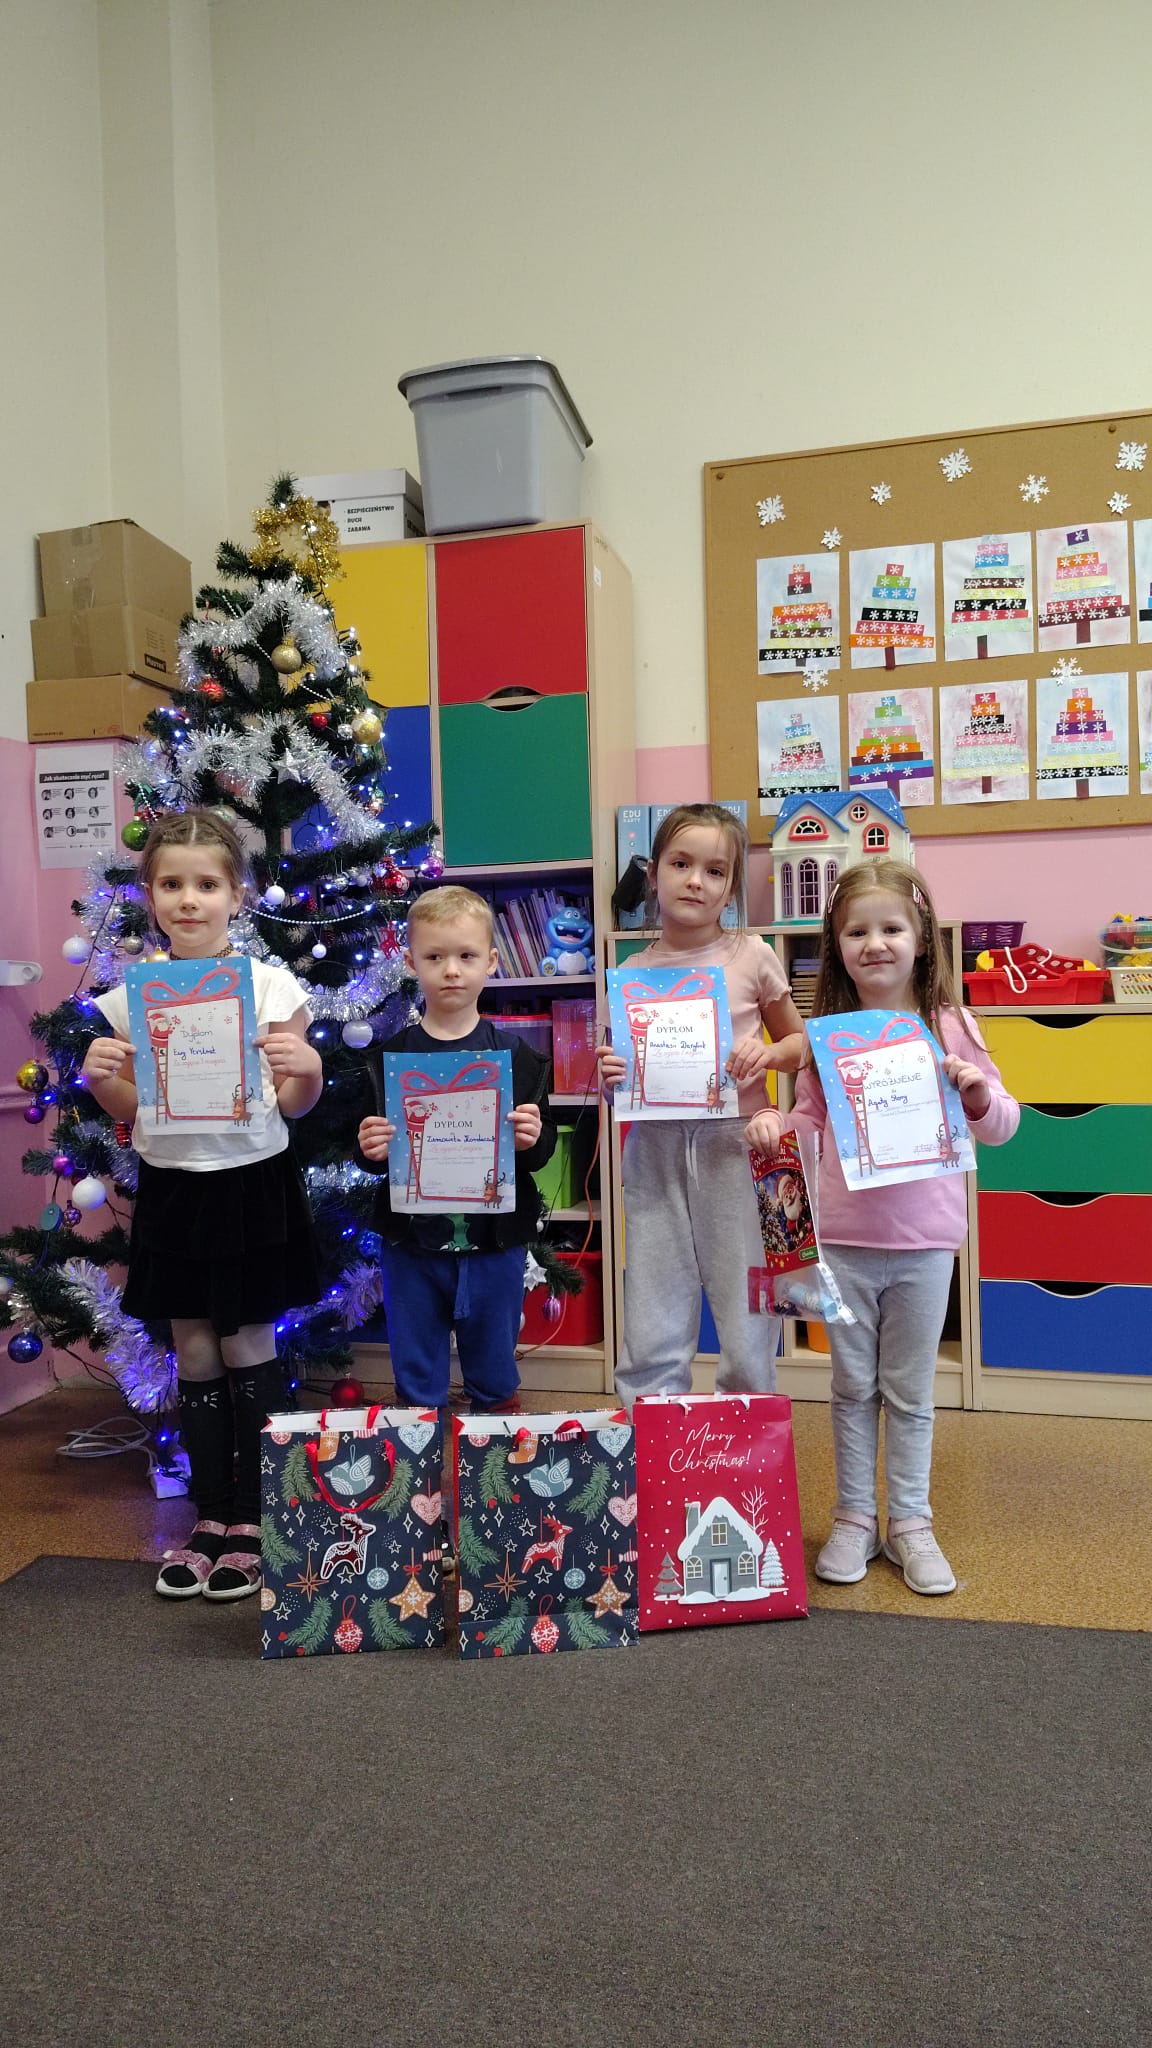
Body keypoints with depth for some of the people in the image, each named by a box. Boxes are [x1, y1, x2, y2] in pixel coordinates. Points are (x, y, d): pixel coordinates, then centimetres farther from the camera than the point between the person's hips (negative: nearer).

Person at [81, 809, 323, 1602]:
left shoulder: (271, 985, -6)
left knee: (248, 1346, 5)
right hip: (172, 1186, 3)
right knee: (193, 1353, 11)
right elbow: (130, 1112, 8)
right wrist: (100, 1078, -12)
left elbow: (295, 1105, -2)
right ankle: (212, 1517, 26)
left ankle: (252, 1520, 21)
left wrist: (306, 1067, -22)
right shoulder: (133, 993, 1)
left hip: (252, 1184, -3)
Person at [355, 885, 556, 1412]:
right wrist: (370, 1151, -19)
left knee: (494, 1381, 18)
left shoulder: (516, 1056, -4)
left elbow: (543, 1151, -1)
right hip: (412, 1245, 1)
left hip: (493, 1244, 0)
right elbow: (370, 1152, 3)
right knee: (416, 1383, 16)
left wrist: (533, 1140, -22)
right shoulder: (388, 1057, -2)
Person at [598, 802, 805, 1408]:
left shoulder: (751, 956, 3)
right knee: (651, 1337, 5)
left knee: (747, 1331, 4)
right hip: (656, 1148, 2)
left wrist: (769, 1052, -6)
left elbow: (801, 1040, 15)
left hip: (734, 1144, -1)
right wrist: (609, 1079, -7)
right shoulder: (631, 973, 7)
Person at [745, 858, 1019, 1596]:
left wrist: (979, 1093, -20)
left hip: (923, 1238, -1)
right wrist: (774, 1123, -12)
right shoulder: (827, 1033, 1)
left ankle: (911, 1523, 28)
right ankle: (855, 1518, 28)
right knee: (852, 1386, 13)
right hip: (843, 1236, 1)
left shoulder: (948, 1026, -4)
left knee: (911, 1391, 13)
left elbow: (1000, 1126, 0)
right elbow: (811, 1116, 8)